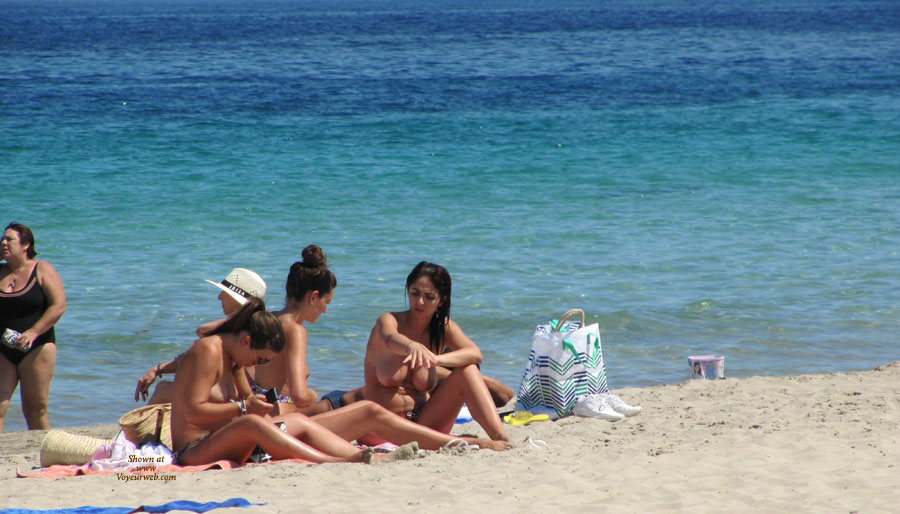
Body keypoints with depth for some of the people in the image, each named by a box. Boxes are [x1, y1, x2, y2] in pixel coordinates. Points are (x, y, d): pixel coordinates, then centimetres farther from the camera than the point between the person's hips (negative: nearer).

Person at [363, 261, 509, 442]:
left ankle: (501, 438, -28)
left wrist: (437, 360, -37)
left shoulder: (444, 328, 4)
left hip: (423, 419, 3)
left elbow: (475, 353, -16)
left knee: (468, 370, -16)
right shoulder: (389, 320, -6)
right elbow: (390, 339, -33)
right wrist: (412, 346, -58)